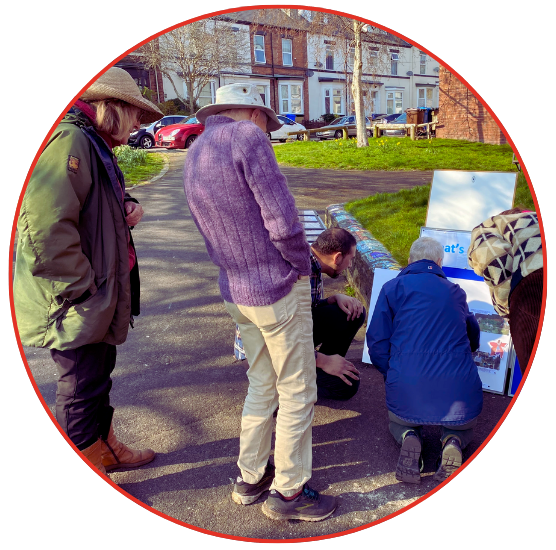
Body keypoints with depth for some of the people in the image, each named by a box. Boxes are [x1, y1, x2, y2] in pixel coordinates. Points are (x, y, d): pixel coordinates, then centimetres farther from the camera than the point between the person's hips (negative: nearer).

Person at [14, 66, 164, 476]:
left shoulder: (93, 144, 15)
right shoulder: (69, 141, -19)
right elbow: (47, 229, -28)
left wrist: (128, 206, 6)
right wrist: (80, 289, -22)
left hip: (98, 299, 11)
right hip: (76, 305, -11)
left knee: (97, 377, 24)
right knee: (82, 388, 4)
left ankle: (104, 449, 44)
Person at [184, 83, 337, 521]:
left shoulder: (193, 156, 11)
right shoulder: (247, 137, -15)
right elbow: (283, 221, -20)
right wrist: (303, 265, -4)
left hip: (235, 293, 8)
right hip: (278, 291, -8)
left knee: (261, 387, 21)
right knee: (297, 394, 7)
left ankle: (250, 478, 34)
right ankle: (288, 491, 22)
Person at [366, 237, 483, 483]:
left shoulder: (393, 287, 7)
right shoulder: (456, 292, 16)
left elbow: (377, 344, 1)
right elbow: (474, 340, 31)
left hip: (407, 390, -1)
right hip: (458, 388, 2)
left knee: (397, 422, 33)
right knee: (463, 428, 35)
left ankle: (408, 437, -2)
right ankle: (453, 442, -1)